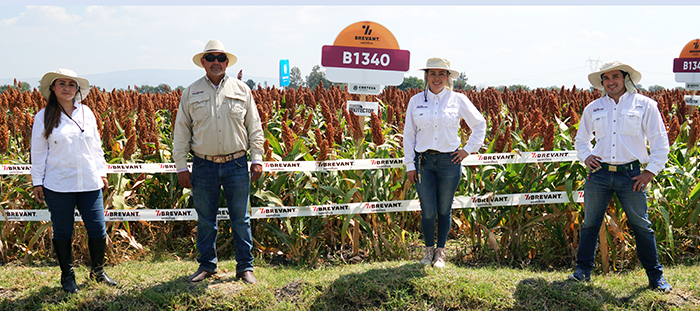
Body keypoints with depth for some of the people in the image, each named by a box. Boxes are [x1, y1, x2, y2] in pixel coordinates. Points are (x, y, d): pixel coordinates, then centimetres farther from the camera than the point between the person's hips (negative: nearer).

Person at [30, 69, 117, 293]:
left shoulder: (86, 113, 9)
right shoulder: (44, 117, 1)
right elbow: (38, 151, 4)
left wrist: (102, 172, 14)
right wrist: (37, 182, 3)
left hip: (89, 183, 2)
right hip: (58, 185, -2)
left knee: (98, 230, 2)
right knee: (62, 232, 7)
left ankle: (97, 271, 24)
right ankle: (67, 276, 23)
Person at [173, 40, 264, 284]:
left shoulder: (242, 90, 6)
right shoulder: (191, 93, 5)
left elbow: (254, 127, 10)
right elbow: (181, 132, 7)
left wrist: (257, 158, 3)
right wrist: (181, 167, 3)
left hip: (236, 164, 0)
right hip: (204, 165, 0)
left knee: (241, 218, 5)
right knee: (205, 220, 9)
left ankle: (245, 266, 16)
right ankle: (206, 265, 23)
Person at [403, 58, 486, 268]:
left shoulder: (458, 100, 2)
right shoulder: (416, 101, 4)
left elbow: (480, 124, 12)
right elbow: (409, 134, 7)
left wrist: (469, 149, 5)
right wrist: (410, 165, 3)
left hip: (449, 160, 0)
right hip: (423, 161, 1)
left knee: (444, 210, 8)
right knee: (428, 211, 2)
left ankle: (440, 252, 23)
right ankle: (429, 250, 23)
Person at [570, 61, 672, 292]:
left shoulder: (644, 105, 3)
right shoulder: (593, 108, 11)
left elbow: (660, 141, 5)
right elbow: (581, 139, 24)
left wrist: (651, 171, -2)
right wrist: (586, 156, 4)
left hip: (631, 175, -2)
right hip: (599, 173, 3)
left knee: (641, 225, 2)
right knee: (590, 224, 7)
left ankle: (656, 276, 14)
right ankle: (583, 271, 18)